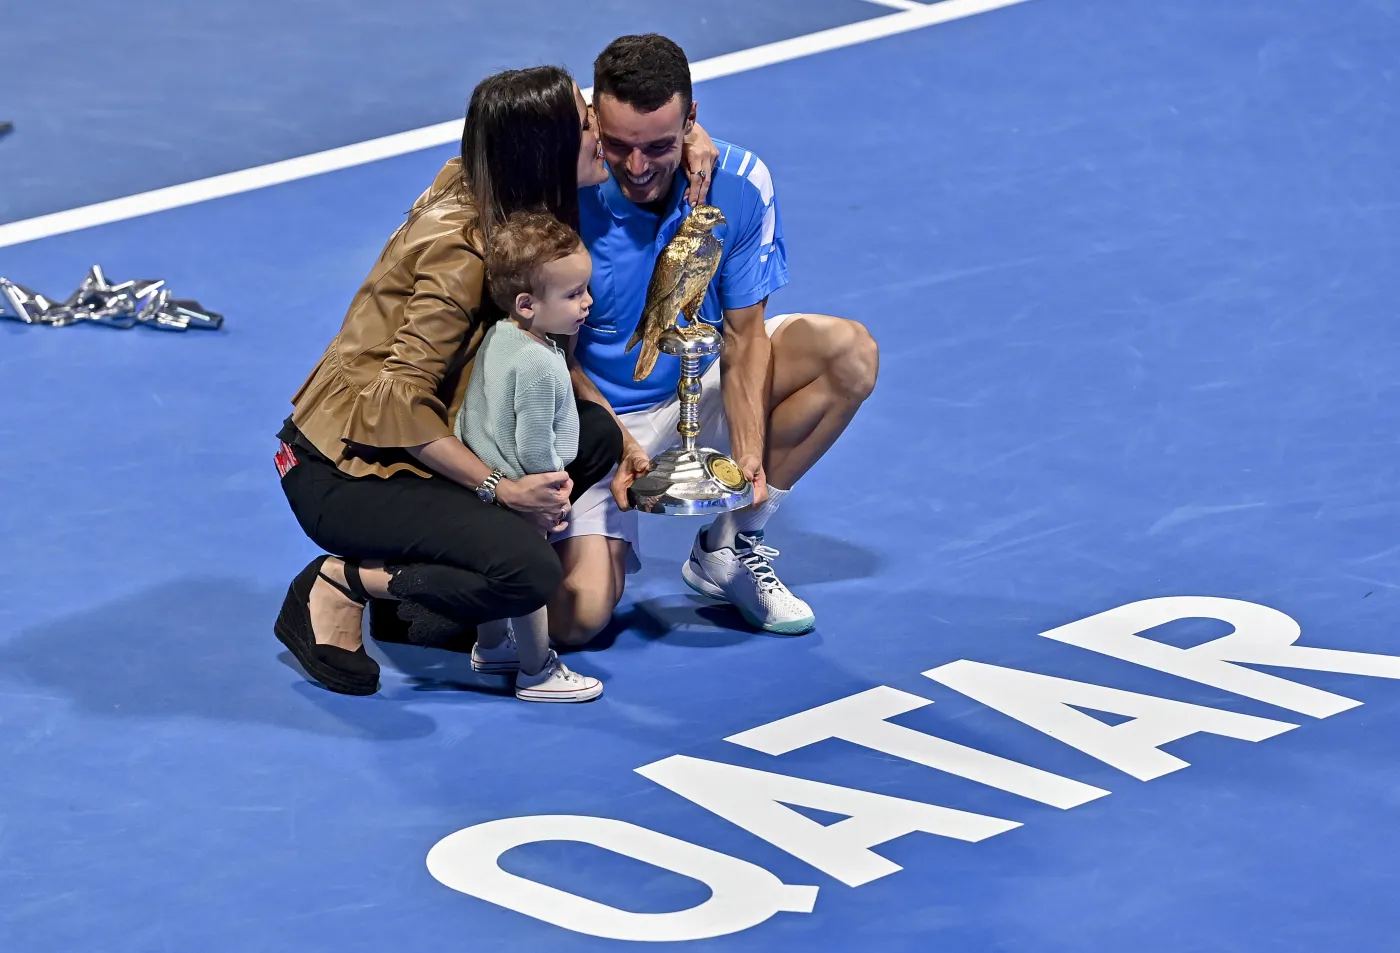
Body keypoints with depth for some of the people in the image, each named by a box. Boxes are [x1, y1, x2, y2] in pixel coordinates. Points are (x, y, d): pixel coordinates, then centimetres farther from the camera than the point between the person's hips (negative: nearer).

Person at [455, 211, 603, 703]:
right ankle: (537, 673, 19)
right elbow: (534, 446, -28)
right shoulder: (537, 365, -31)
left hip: (485, 479, 9)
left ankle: (491, 646, 44)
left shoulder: (499, 335, -2)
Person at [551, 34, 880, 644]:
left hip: (700, 386, 4)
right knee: (575, 619, -23)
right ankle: (608, 546, 19)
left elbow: (743, 335, -10)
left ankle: (727, 548, -4)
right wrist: (620, 447, -31)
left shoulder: (740, 186, -17)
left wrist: (747, 452, -25)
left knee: (850, 353, -18)